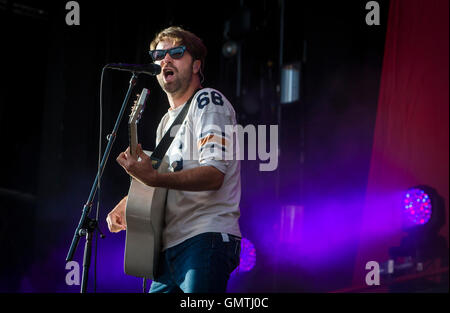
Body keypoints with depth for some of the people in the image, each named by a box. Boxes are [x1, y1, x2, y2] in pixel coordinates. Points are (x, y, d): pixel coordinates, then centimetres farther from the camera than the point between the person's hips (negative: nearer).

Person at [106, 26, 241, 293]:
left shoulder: (208, 101, -4)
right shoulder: (167, 122, 23)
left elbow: (214, 174, -18)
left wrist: (154, 178, -30)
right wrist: (128, 203, 13)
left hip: (206, 240, -9)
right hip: (170, 245, 9)